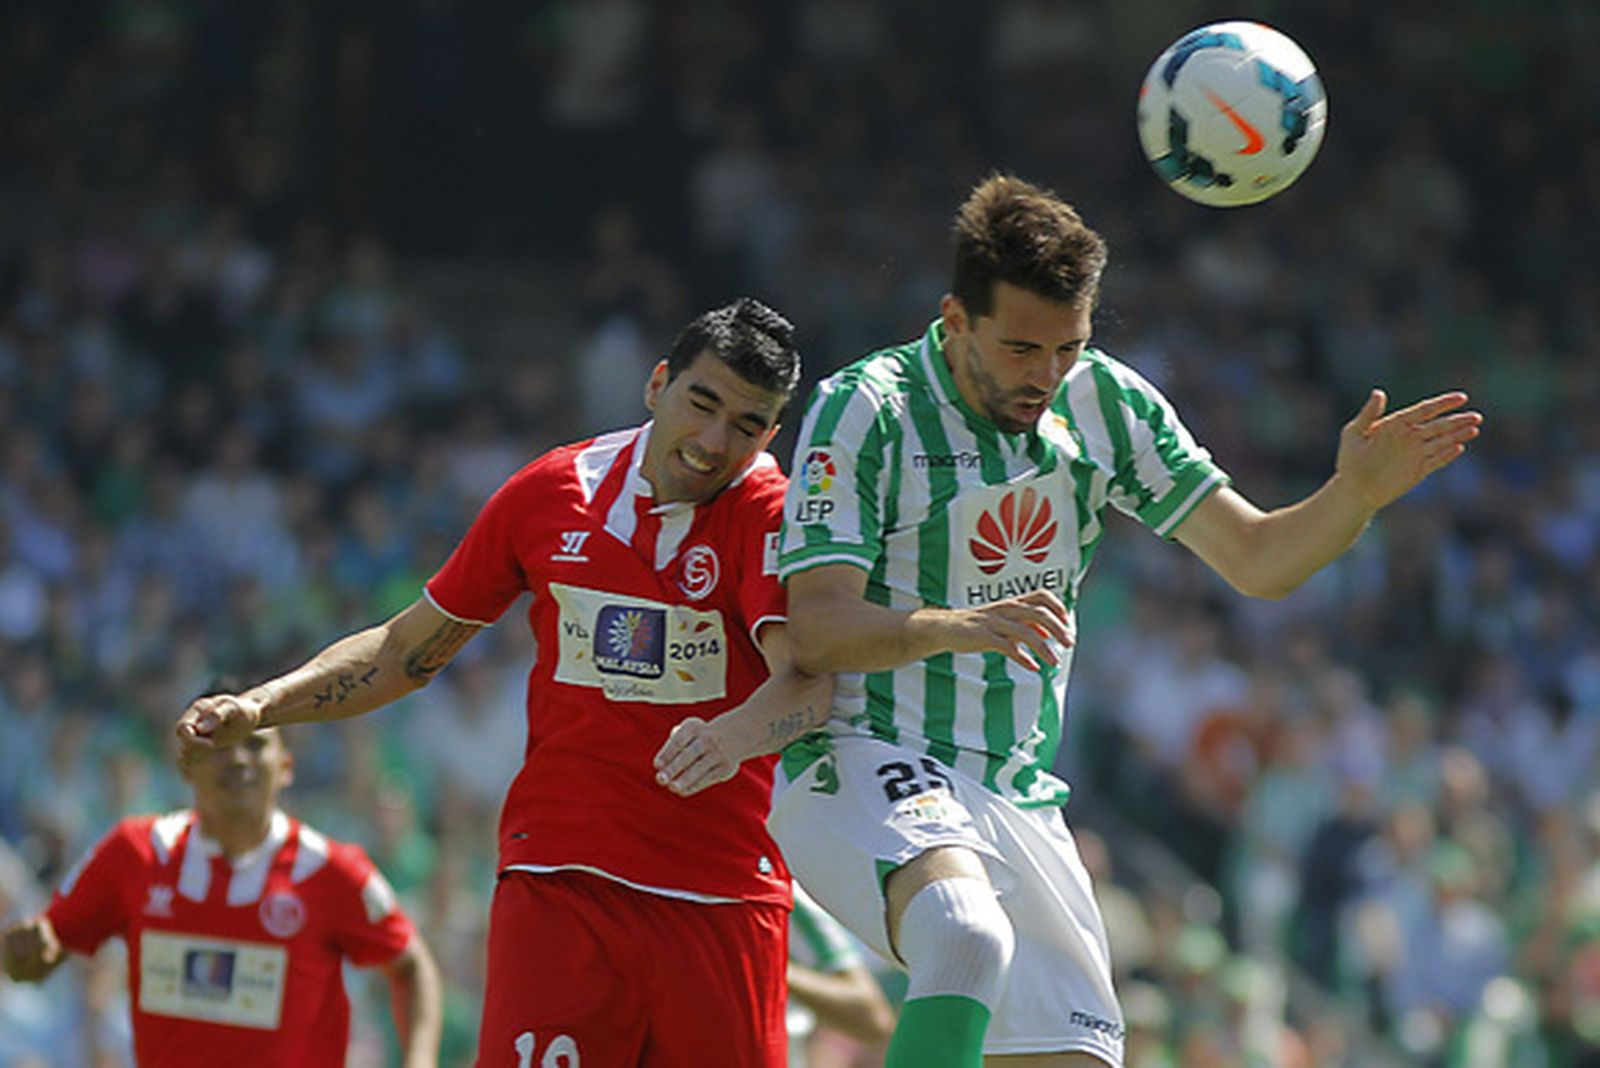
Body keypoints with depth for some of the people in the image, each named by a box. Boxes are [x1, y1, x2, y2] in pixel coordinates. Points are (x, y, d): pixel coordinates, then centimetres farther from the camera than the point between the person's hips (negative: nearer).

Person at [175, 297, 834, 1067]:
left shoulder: (768, 513, -4)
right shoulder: (549, 492, 6)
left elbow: (809, 681, -20)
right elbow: (409, 649, 18)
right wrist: (258, 708, 9)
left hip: (720, 895, -1)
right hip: (558, 879, 1)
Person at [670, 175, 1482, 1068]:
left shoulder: (1103, 403, 5)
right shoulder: (864, 409, -11)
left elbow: (1257, 559, 6)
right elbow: (814, 631, -17)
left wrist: (1357, 492, -14)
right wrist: (955, 627, -35)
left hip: (1018, 799, 6)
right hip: (863, 771, -6)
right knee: (969, 936, -36)